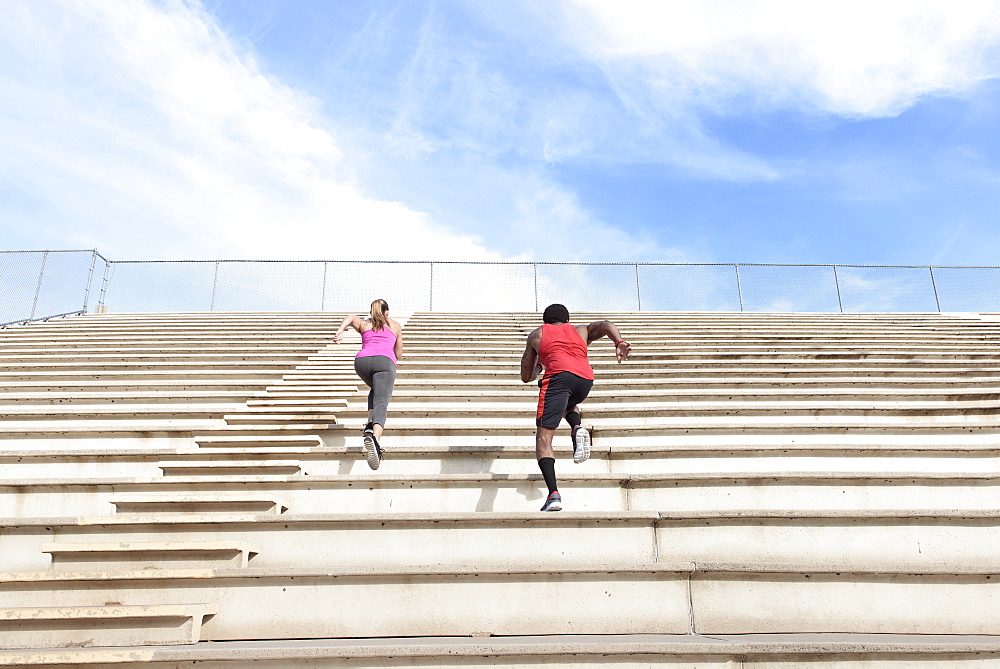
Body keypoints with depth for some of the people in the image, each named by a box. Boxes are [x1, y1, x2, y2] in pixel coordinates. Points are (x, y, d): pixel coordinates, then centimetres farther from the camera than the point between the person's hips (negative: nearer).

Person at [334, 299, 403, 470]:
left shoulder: (363, 323, 30)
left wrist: (341, 330, -12)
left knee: (376, 390, 31)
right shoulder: (395, 325, 32)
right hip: (385, 361, -2)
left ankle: (370, 425, 9)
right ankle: (375, 437, -46)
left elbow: (350, 318, 6)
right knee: (381, 403, -18)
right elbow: (398, 354, 33)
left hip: (362, 360, 2)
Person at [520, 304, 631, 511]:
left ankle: (553, 495, -17)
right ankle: (577, 428, 4)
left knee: (543, 438, 0)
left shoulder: (536, 334, 31)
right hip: (586, 378, 3)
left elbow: (526, 377, 34)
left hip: (559, 375, -3)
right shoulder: (581, 330, 35)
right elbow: (606, 325, 14)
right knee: (569, 404, 37)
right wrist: (619, 343, -2)